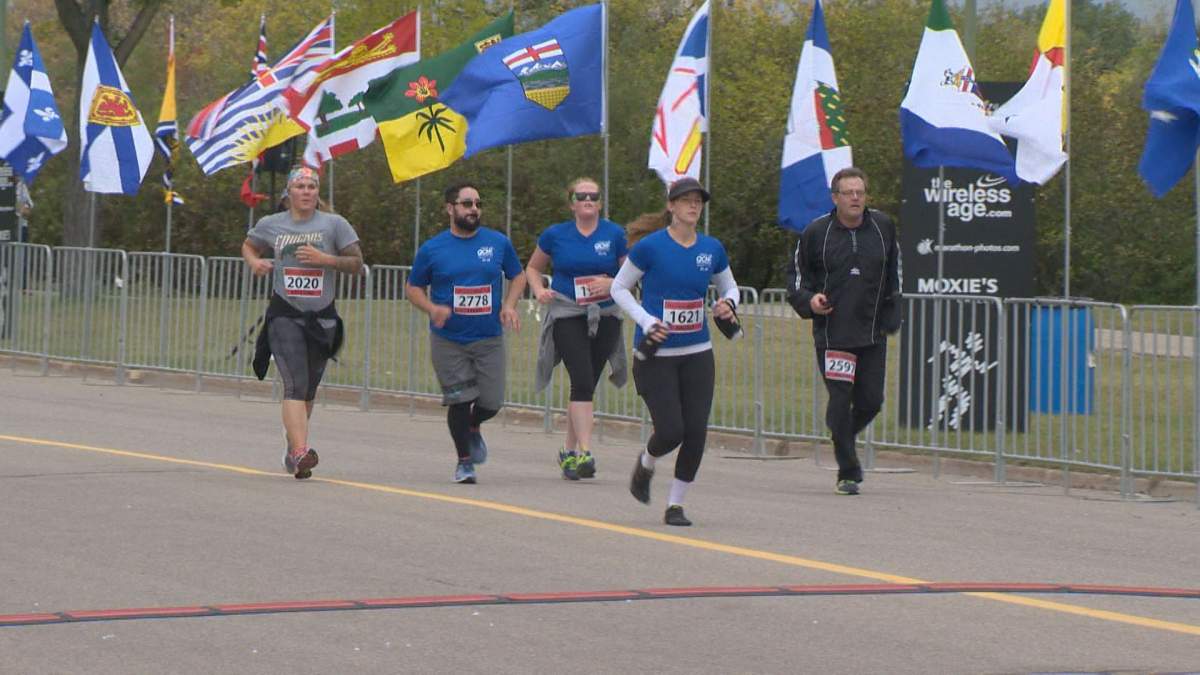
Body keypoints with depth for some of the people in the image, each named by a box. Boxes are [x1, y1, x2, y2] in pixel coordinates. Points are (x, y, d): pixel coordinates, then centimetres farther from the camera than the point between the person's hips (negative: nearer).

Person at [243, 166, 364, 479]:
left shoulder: (334, 224, 2)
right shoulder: (270, 225, 7)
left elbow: (357, 264, 1)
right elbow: (248, 245, 25)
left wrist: (325, 259, -15)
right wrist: (254, 261, 3)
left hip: (322, 318, 2)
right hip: (285, 315, -2)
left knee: (308, 390, 13)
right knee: (295, 385, -18)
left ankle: (293, 449, 32)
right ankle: (300, 452, -30)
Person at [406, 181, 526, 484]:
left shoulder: (498, 243, 3)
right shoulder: (432, 249, -1)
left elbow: (518, 276, 16)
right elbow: (413, 288, 8)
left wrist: (509, 305, -3)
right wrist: (432, 308, -12)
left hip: (489, 339, 1)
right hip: (448, 342, -1)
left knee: (491, 402, 0)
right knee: (460, 401, -3)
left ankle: (473, 429, 36)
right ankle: (464, 461, 15)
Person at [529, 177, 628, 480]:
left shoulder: (614, 234, 2)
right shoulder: (555, 235, 3)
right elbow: (533, 268, 16)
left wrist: (611, 283, -13)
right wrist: (539, 290, -3)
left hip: (605, 317, 2)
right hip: (566, 316, -2)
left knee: (585, 387, 9)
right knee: (582, 382, -17)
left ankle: (569, 451, 24)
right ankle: (584, 452, -22)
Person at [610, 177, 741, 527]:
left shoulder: (712, 249, 5)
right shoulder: (650, 247, -8)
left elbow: (730, 288, 20)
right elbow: (619, 288, 1)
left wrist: (728, 304, -4)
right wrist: (646, 321, -12)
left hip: (698, 354, 4)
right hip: (656, 355, -4)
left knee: (696, 432, -4)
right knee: (671, 431, -11)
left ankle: (675, 505, 11)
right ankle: (645, 465, 25)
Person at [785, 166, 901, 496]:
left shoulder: (883, 227, 4)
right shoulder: (816, 233, -3)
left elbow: (894, 270, 19)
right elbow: (796, 274, 7)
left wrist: (892, 313, 17)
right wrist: (808, 300, -12)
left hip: (873, 332, 3)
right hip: (832, 331, -3)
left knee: (871, 400, 2)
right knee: (841, 399, -8)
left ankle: (843, 438, 32)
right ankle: (848, 472, 1)